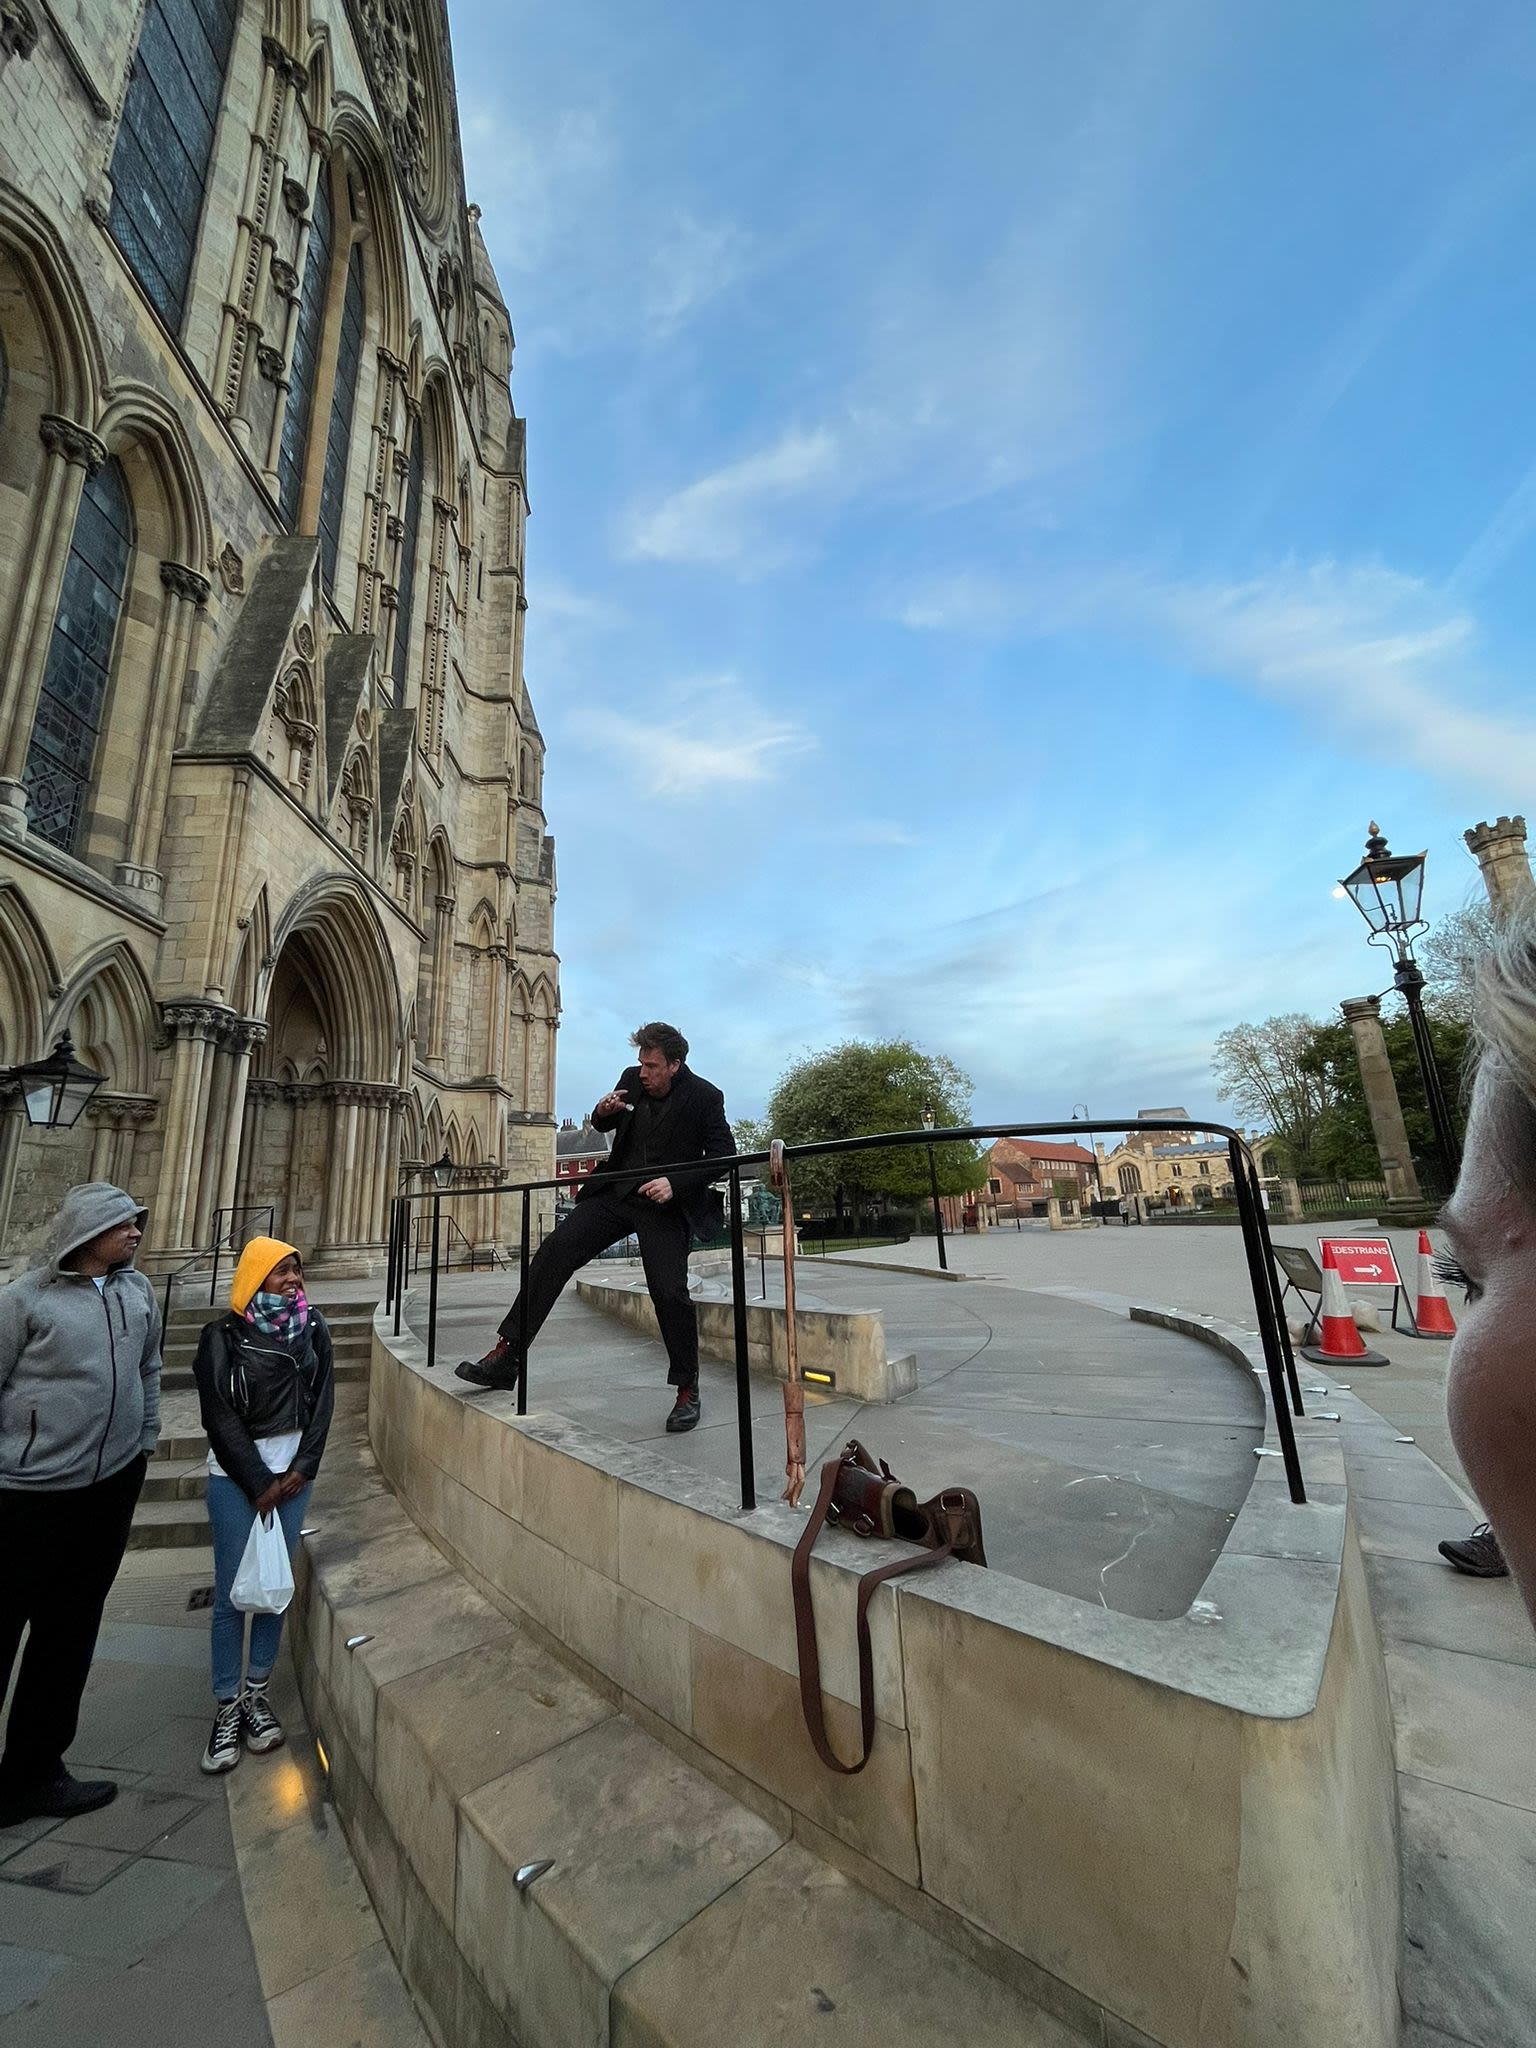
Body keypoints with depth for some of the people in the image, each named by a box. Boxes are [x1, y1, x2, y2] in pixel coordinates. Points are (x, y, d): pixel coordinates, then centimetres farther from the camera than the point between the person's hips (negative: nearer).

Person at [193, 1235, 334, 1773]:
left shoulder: (312, 1327, 0)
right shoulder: (224, 1336, -11)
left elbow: (323, 1399, 1)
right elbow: (221, 1416, -10)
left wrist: (303, 1467, -6)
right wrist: (259, 1482, -10)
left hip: (294, 1468, 3)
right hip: (236, 1473, -3)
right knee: (232, 1592, 2)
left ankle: (256, 1691, 26)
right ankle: (227, 1706, 19)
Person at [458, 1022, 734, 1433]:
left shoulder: (705, 1097, -13)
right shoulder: (631, 1079, 2)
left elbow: (724, 1156, -12)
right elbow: (604, 1125, 18)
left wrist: (676, 1184, -24)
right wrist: (603, 1112, -7)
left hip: (666, 1203, -5)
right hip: (615, 1192, 5)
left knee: (670, 1292, -14)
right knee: (553, 1251, -9)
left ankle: (687, 1391, 8)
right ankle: (505, 1357, -2)